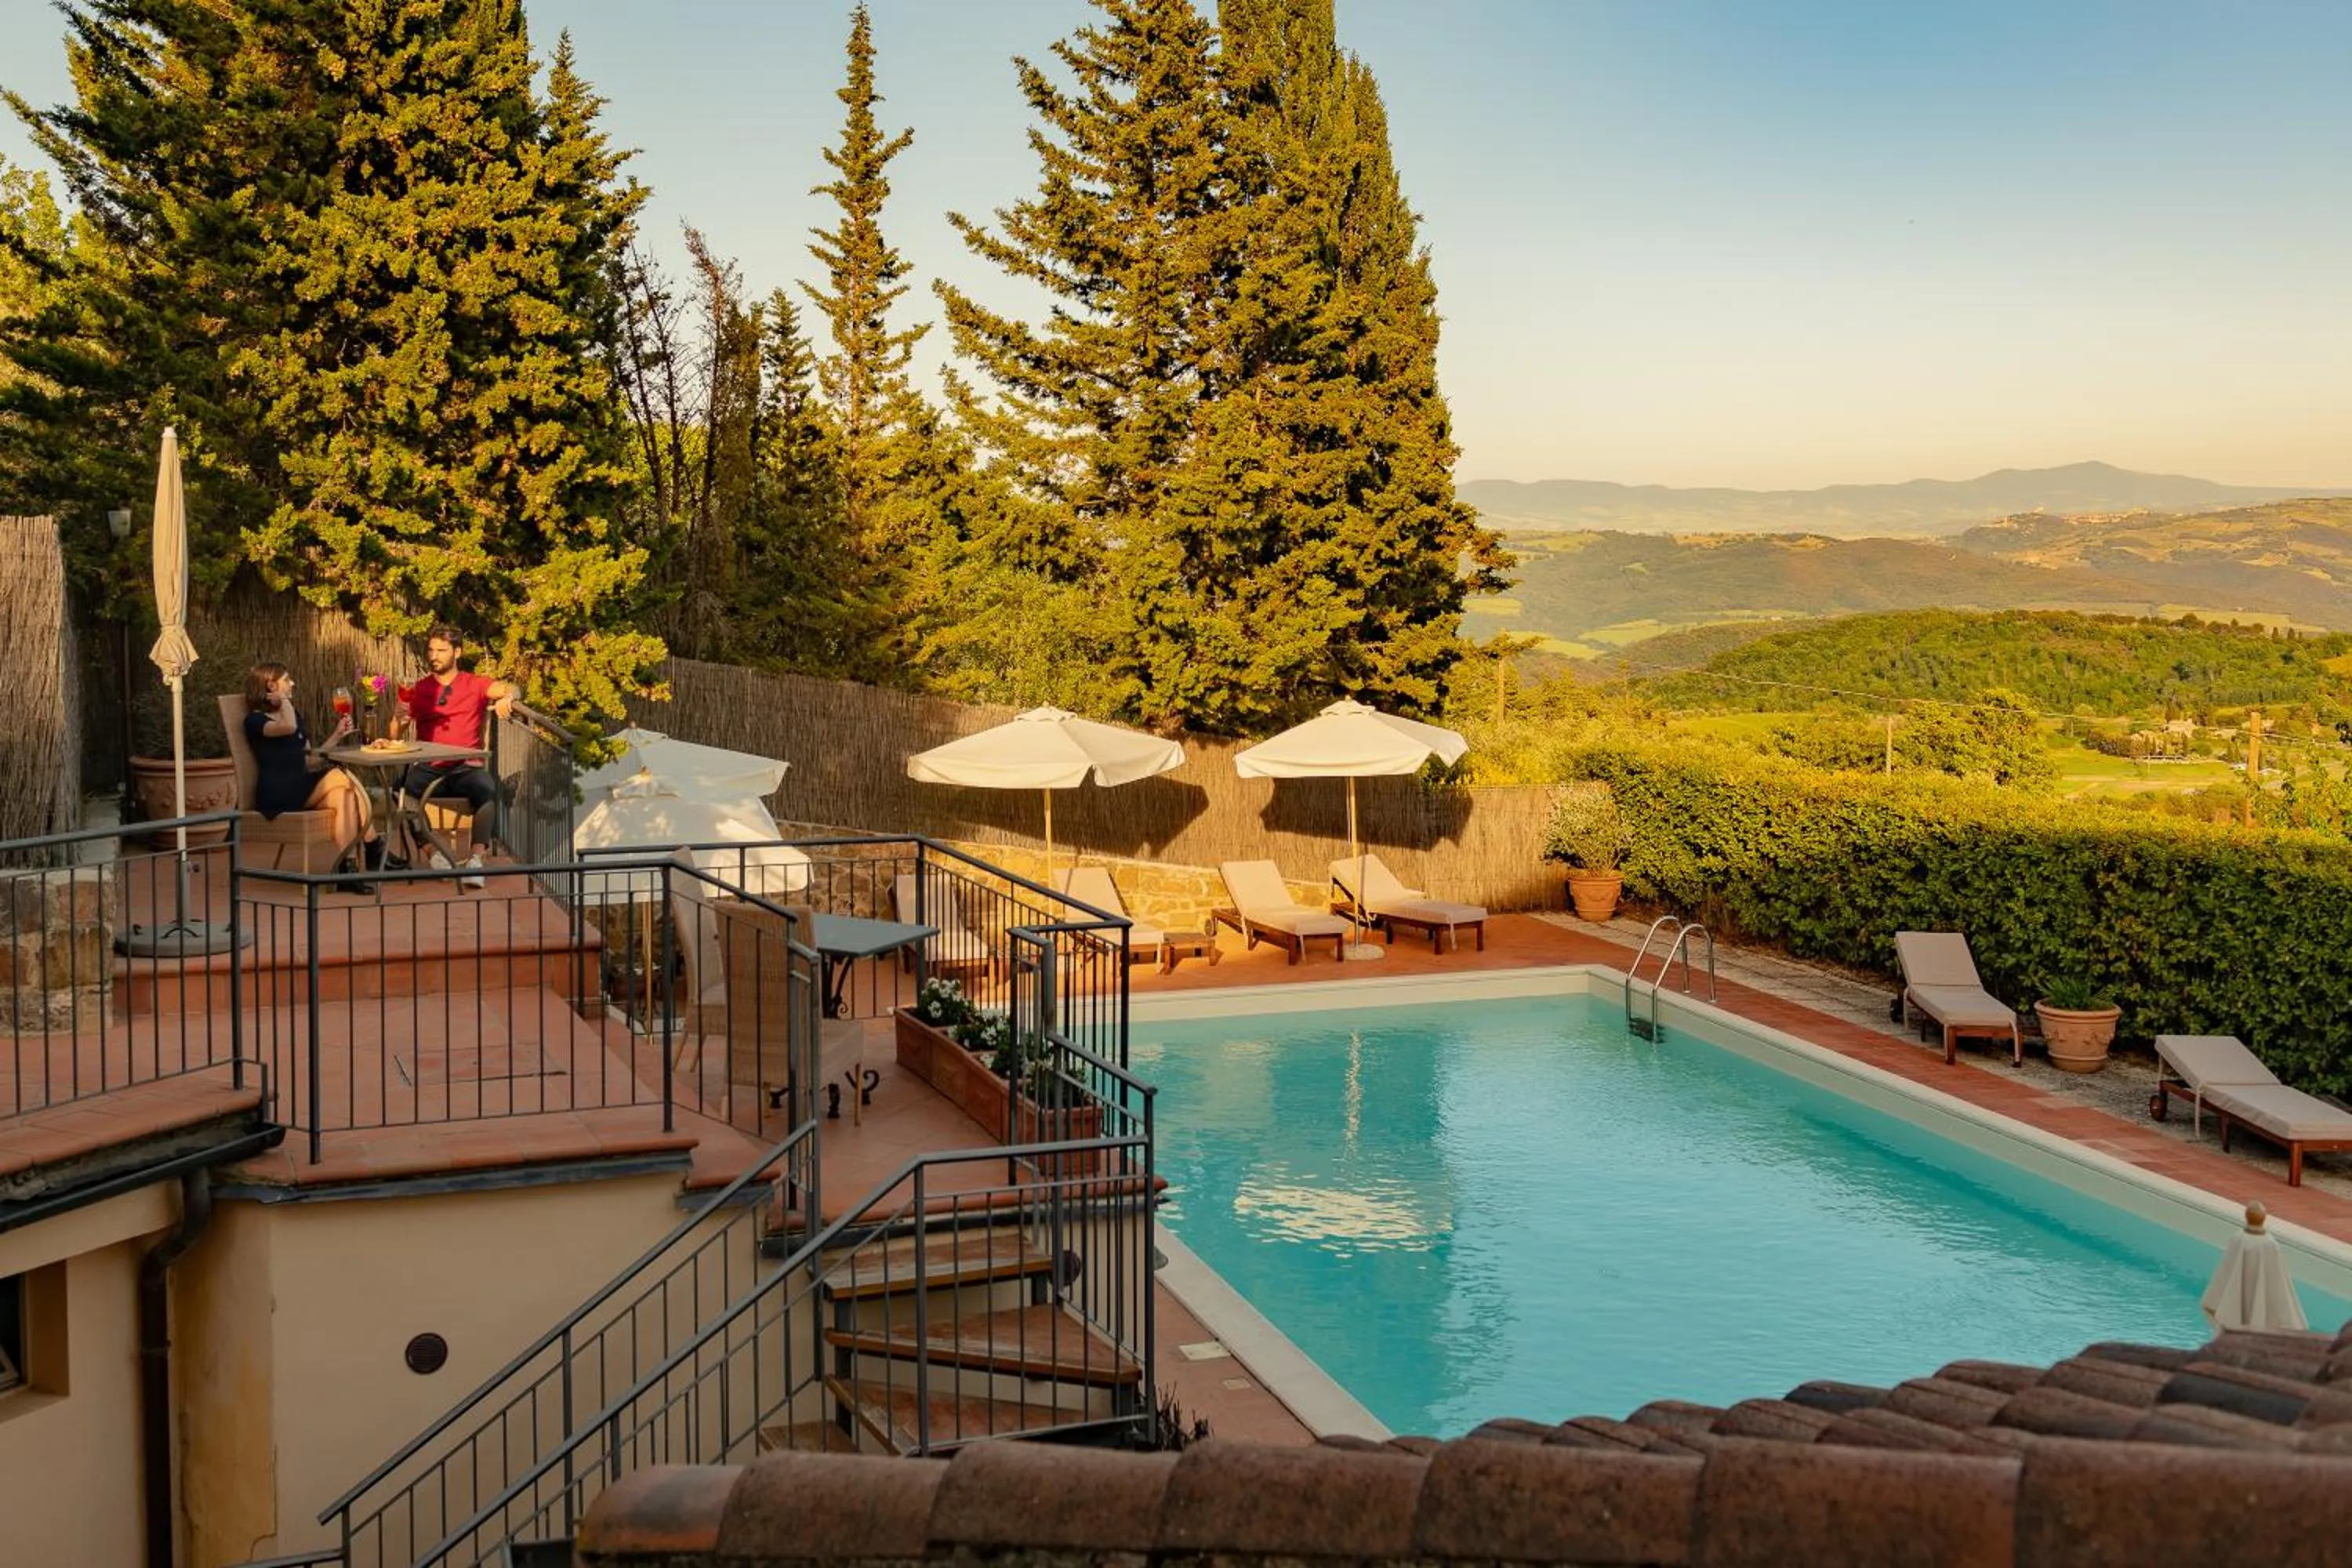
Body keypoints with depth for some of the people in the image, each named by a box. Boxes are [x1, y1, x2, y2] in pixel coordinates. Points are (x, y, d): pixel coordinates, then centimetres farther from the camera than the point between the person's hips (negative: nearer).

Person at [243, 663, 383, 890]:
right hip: (276, 797, -7)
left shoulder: (294, 713, 24)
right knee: (341, 777, -25)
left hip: (301, 790, 7)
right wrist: (283, 700, -7)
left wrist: (337, 735, 14)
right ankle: (375, 850, -23)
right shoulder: (255, 721, -2)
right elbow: (289, 727, -26)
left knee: (344, 796, -24)